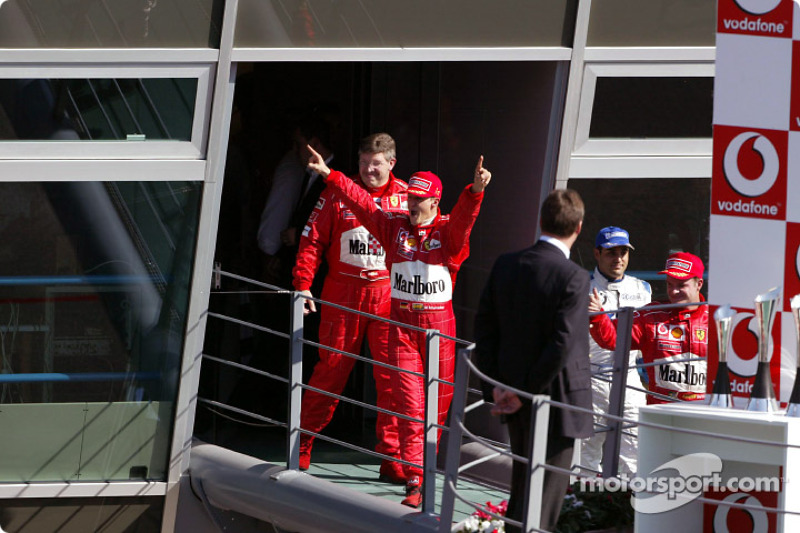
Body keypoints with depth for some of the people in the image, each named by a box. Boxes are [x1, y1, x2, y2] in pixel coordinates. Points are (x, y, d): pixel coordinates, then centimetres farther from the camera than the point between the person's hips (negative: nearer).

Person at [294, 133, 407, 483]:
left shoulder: (407, 197, 5)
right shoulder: (338, 194, 2)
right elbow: (313, 241, 1)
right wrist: (302, 284, -8)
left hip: (390, 297, 1)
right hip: (343, 296, -1)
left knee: (392, 378, -2)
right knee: (330, 372, 3)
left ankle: (391, 459, 3)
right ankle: (300, 448, 16)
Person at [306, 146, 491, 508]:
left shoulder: (449, 232, -4)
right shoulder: (394, 226, 6)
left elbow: (464, 216, -24)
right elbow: (359, 201, 7)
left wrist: (476, 190, -43)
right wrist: (330, 175, 4)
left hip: (439, 327, -1)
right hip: (402, 324, 1)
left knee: (437, 404, 6)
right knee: (410, 406, -7)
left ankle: (424, 468, 28)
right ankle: (414, 482, -12)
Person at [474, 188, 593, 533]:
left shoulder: (505, 265, 1)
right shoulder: (573, 278, -18)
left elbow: (485, 327, 4)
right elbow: (562, 343, -22)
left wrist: (495, 386, 5)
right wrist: (526, 392, -13)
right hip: (556, 400, -6)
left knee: (522, 484, 22)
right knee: (547, 488, 0)